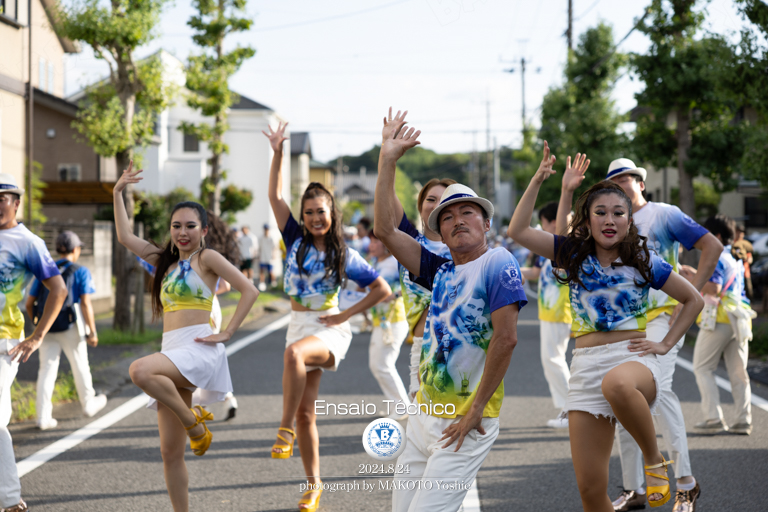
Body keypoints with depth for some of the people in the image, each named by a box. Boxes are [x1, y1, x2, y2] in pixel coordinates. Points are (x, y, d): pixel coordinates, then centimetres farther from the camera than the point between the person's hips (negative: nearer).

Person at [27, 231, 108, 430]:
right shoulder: (81, 272, -3)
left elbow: (29, 303, 9)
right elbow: (85, 304, -12)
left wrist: (37, 323, 24)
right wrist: (93, 332, -9)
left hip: (47, 328, 3)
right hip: (70, 327, -3)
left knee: (47, 369, 3)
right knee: (80, 367, 14)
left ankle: (43, 417, -4)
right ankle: (88, 404, 32)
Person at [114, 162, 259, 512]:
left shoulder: (207, 258, 1)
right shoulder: (167, 261, 21)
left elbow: (249, 290, -7)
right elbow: (125, 237, 18)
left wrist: (226, 333, -10)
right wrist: (118, 193, 15)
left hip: (198, 349, -7)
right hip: (172, 352, 7)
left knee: (140, 371, -34)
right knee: (170, 453, 2)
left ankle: (193, 419, -14)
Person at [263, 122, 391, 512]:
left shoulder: (344, 256, -4)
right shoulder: (296, 241, 4)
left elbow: (383, 290, -2)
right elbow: (274, 196, -3)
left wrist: (345, 315, -7)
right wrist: (277, 153, -12)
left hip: (329, 330, -5)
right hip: (299, 326, 5)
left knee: (294, 354, -39)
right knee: (306, 413, 5)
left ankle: (285, 430, -34)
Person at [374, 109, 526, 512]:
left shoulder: (498, 263, -9)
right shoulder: (441, 271, 11)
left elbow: (506, 338, -17)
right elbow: (385, 230, 8)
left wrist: (476, 409, -16)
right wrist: (388, 160, 6)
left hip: (467, 423, -7)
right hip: (424, 414, 7)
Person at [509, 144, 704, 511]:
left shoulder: (643, 261, 4)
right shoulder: (574, 255, 8)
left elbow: (693, 300, 14)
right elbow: (518, 231, 0)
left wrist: (666, 344, 5)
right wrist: (538, 180, -6)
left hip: (632, 359, -3)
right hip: (586, 365, 3)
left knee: (617, 385, -43)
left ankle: (654, 459, -18)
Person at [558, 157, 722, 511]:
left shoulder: (665, 215, -1)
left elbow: (712, 247, -2)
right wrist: (567, 192, 5)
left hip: (661, 317, -6)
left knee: (657, 387, -26)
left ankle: (686, 484, -21)